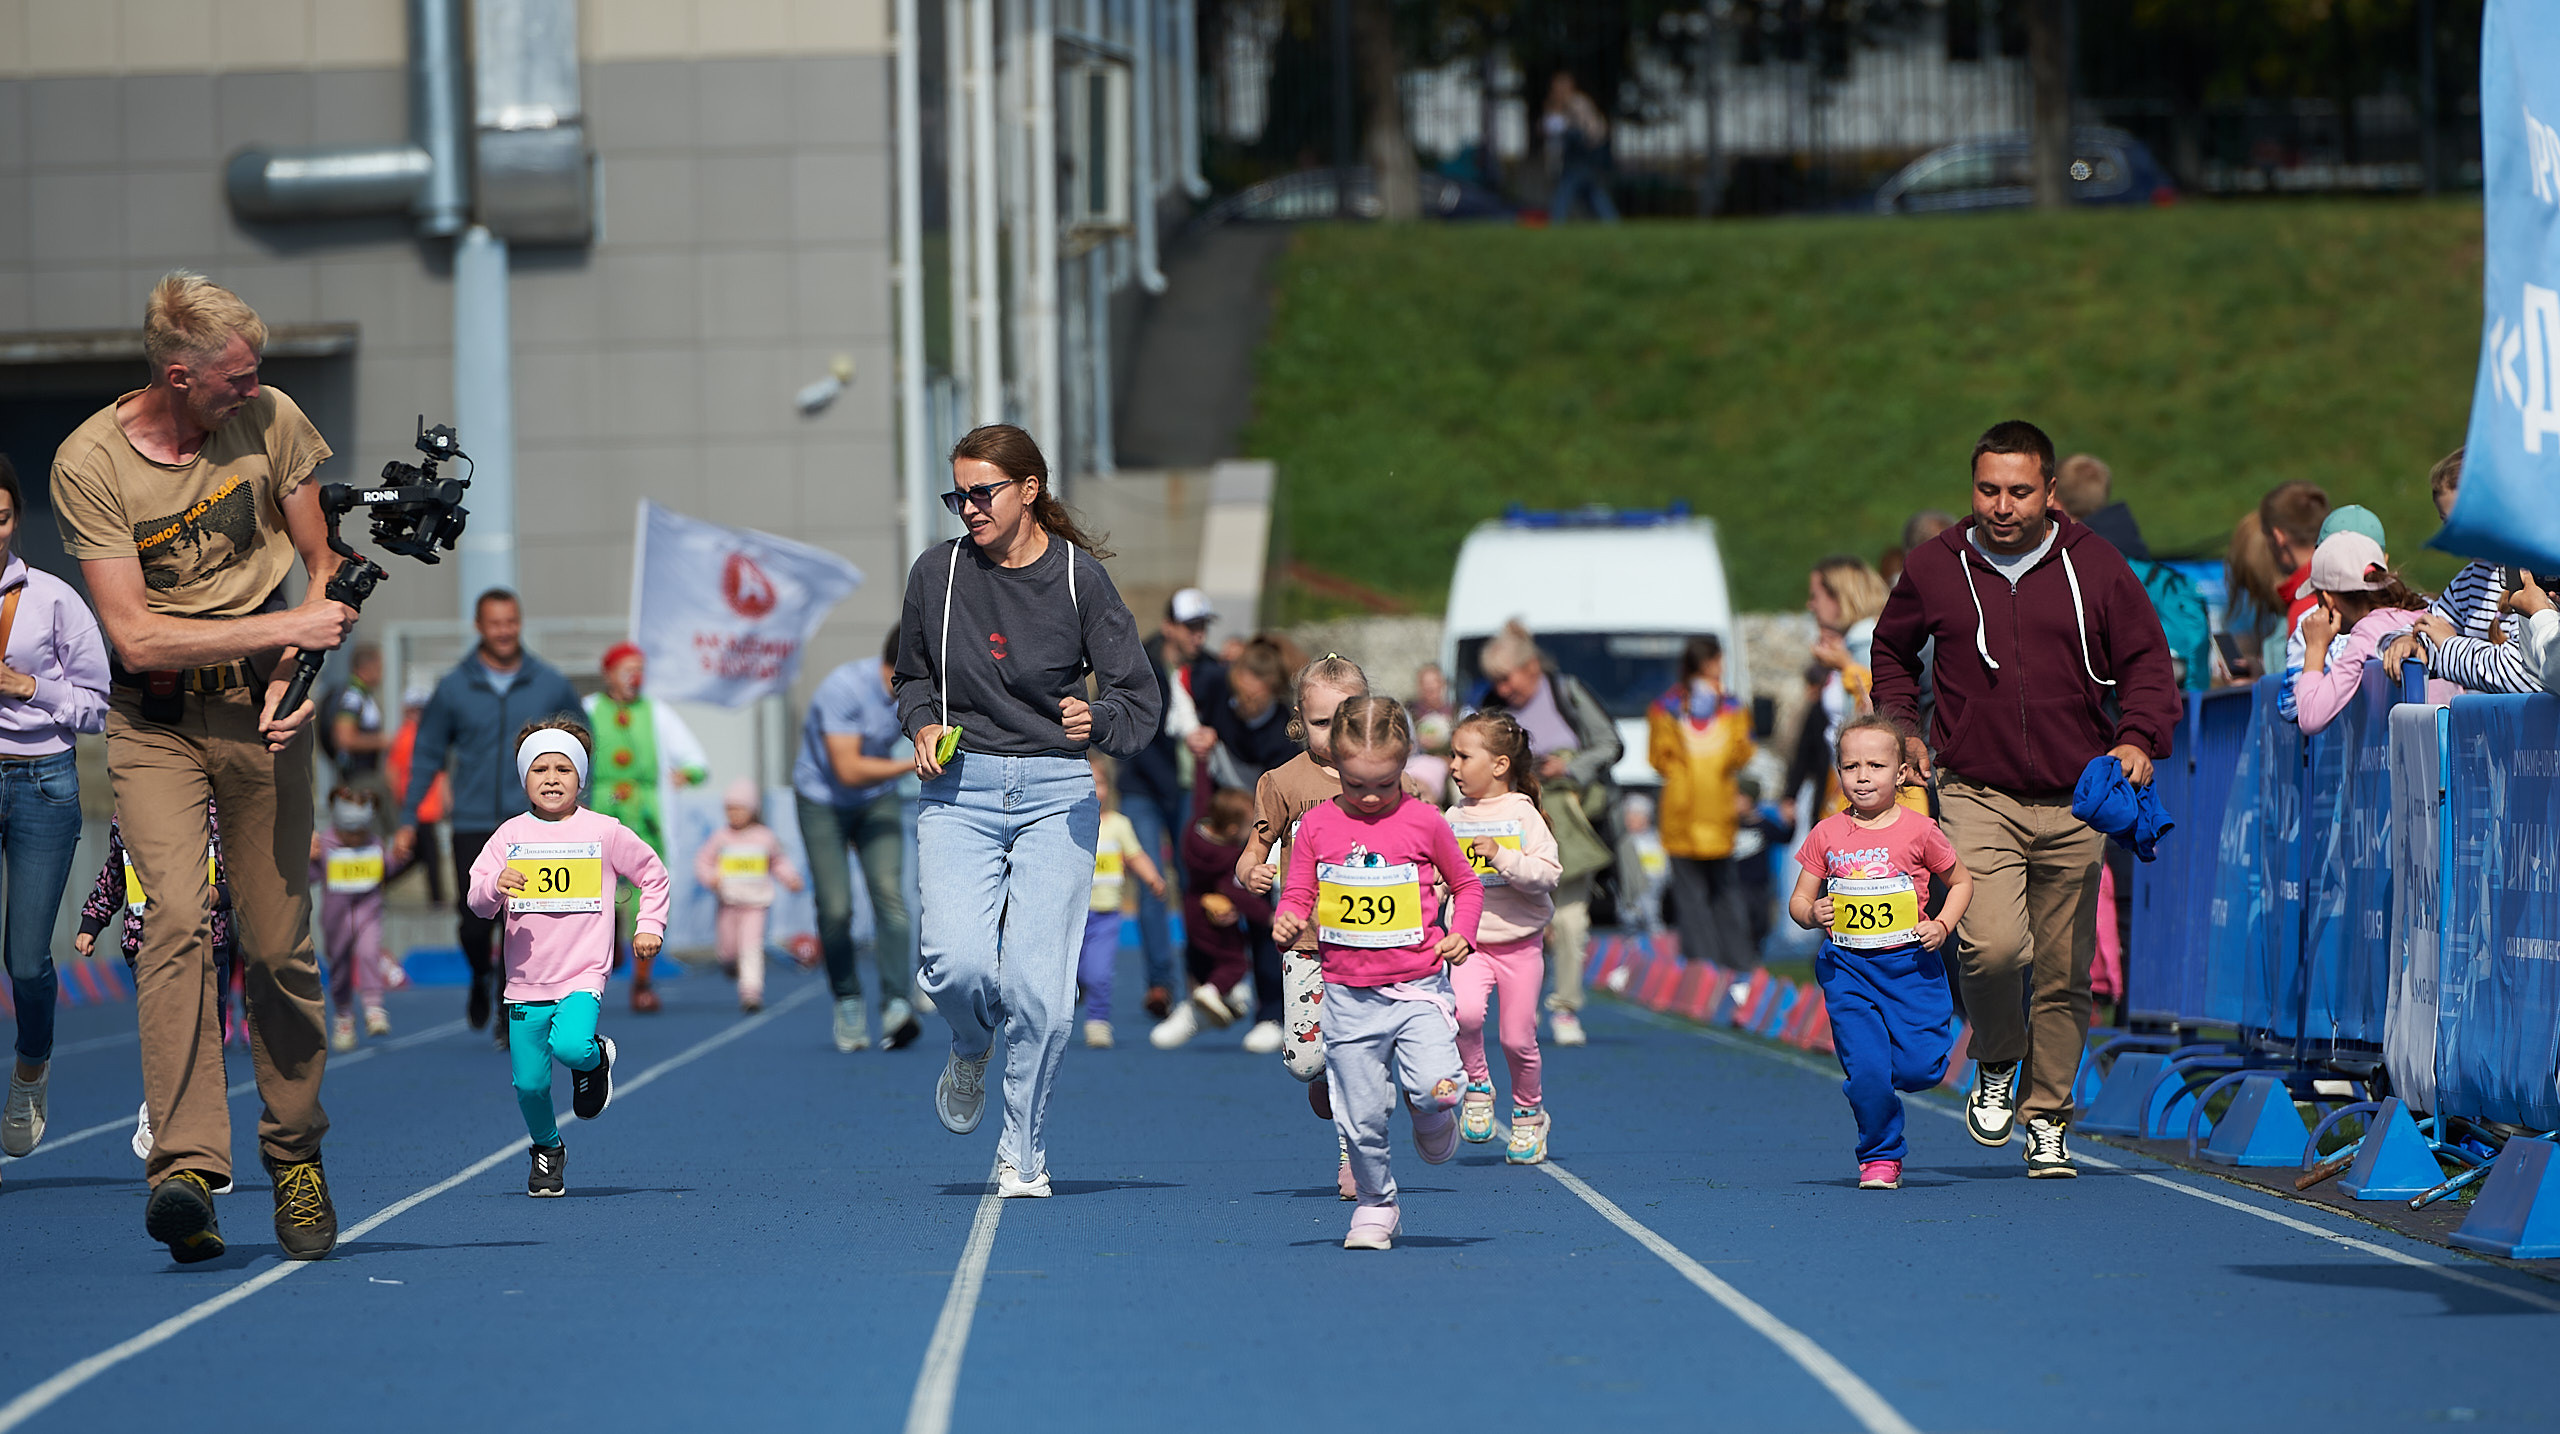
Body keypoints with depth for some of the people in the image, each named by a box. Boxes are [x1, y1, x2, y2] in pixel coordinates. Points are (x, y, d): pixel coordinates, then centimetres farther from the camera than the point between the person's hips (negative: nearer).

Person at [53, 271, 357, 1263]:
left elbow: (324, 568, 9)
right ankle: (186, 1169, -29)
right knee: (177, 921, -20)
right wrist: (284, 627, -16)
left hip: (259, 709, 3)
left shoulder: (271, 422, -2)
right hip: (154, 723, -2)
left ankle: (295, 1156, 19)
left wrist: (294, 675, -8)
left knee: (279, 946, 1)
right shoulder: (89, 464, -11)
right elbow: (137, 636, -14)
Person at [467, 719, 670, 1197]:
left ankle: (595, 1057, 8)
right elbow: (476, 900, -2)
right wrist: (495, 887, -24)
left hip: (583, 974, -2)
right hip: (526, 979, 2)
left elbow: (654, 875, 16)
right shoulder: (511, 835, 3)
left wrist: (649, 926, 5)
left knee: (570, 1046, -30)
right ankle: (546, 1149, 31)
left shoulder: (606, 833, 1)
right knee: (529, 1084, 2)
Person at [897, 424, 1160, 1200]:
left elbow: (1140, 700, -3)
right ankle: (971, 1052, 18)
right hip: (959, 792, 1)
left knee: (1037, 984, -11)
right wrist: (925, 724, -1)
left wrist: (1094, 720, -24)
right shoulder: (937, 573, 3)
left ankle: (1022, 1151, 9)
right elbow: (913, 675, 20)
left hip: (1056, 795, -1)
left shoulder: (1080, 577, -4)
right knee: (957, 963, -19)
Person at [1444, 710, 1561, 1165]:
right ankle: (1476, 1086, 0)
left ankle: (1529, 1115, 26)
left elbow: (1548, 873, -15)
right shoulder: (1454, 819, 6)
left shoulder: (1523, 816, -7)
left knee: (1517, 1038, 2)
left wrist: (1503, 858, -26)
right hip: (1469, 943, 2)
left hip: (1520, 943, -2)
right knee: (1466, 1011, -25)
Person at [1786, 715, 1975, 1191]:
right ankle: (1880, 1156, 11)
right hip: (1848, 968, 1)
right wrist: (1811, 914, -14)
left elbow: (1961, 882, 10)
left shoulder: (1918, 831, -3)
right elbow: (1799, 900, 9)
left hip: (1910, 963, -1)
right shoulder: (1826, 835, 2)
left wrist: (1941, 925, -7)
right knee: (1865, 1072, -9)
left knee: (1919, 1070, -7)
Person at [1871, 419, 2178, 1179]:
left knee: (2065, 970, 5)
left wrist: (2138, 738, -8)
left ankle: (2047, 1115, 21)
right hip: (1977, 796, -1)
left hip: (2075, 805, 1)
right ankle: (1997, 1065, 8)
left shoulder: (2096, 568, 1)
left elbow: (2146, 661, 8)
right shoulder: (1934, 569, 3)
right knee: (1992, 944, -21)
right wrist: (1899, 726, 10)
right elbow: (1892, 650, 22)